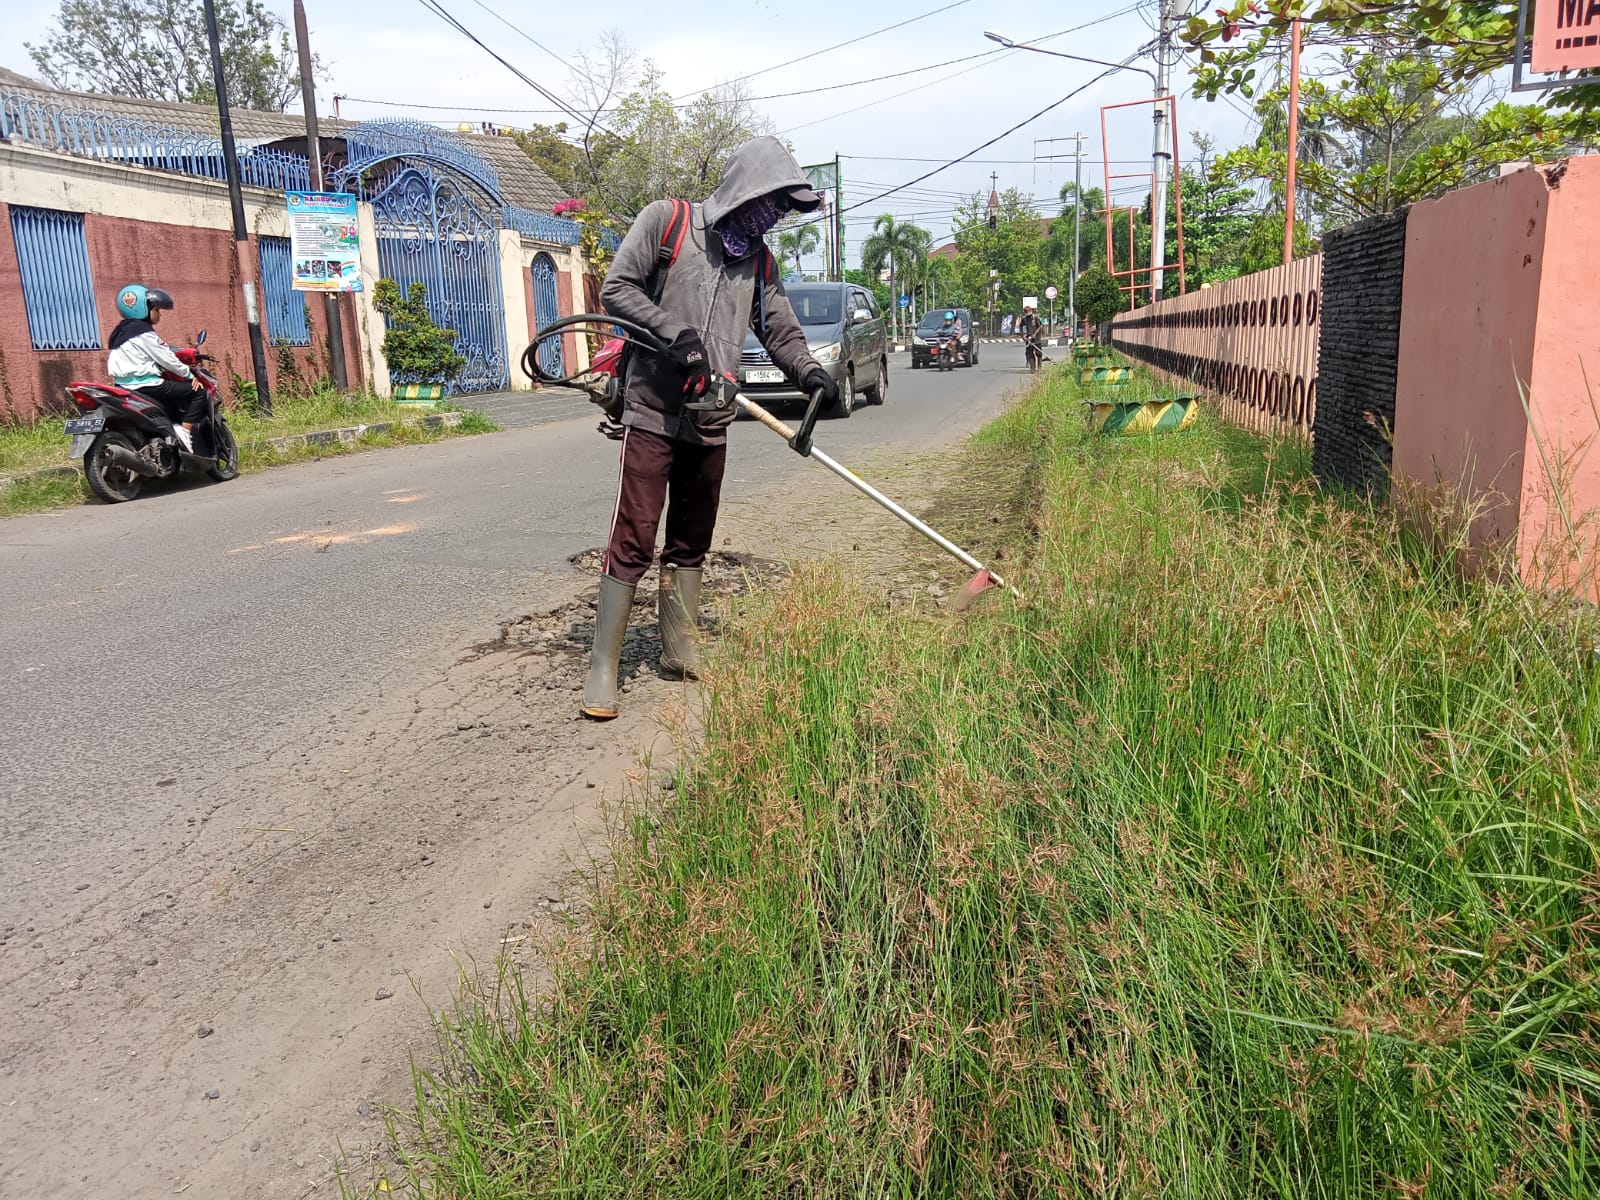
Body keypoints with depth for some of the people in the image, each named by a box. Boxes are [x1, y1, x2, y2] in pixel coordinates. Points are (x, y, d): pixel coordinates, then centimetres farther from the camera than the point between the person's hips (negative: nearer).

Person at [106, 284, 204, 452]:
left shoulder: (121, 330, 17)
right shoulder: (143, 332, -12)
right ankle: (184, 432, -18)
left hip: (125, 386, 10)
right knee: (198, 391, -9)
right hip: (145, 386, -10)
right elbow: (166, 359, -13)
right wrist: (190, 375, -3)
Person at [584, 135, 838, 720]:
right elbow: (616, 288, -7)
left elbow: (781, 330, 9)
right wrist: (675, 333, -19)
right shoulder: (666, 220, -3)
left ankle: (680, 652, 25)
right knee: (632, 541, -9)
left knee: (691, 542, 13)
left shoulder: (759, 260, 13)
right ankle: (602, 669, -2)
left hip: (710, 424, 6)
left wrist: (808, 371, -12)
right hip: (652, 412, -6)